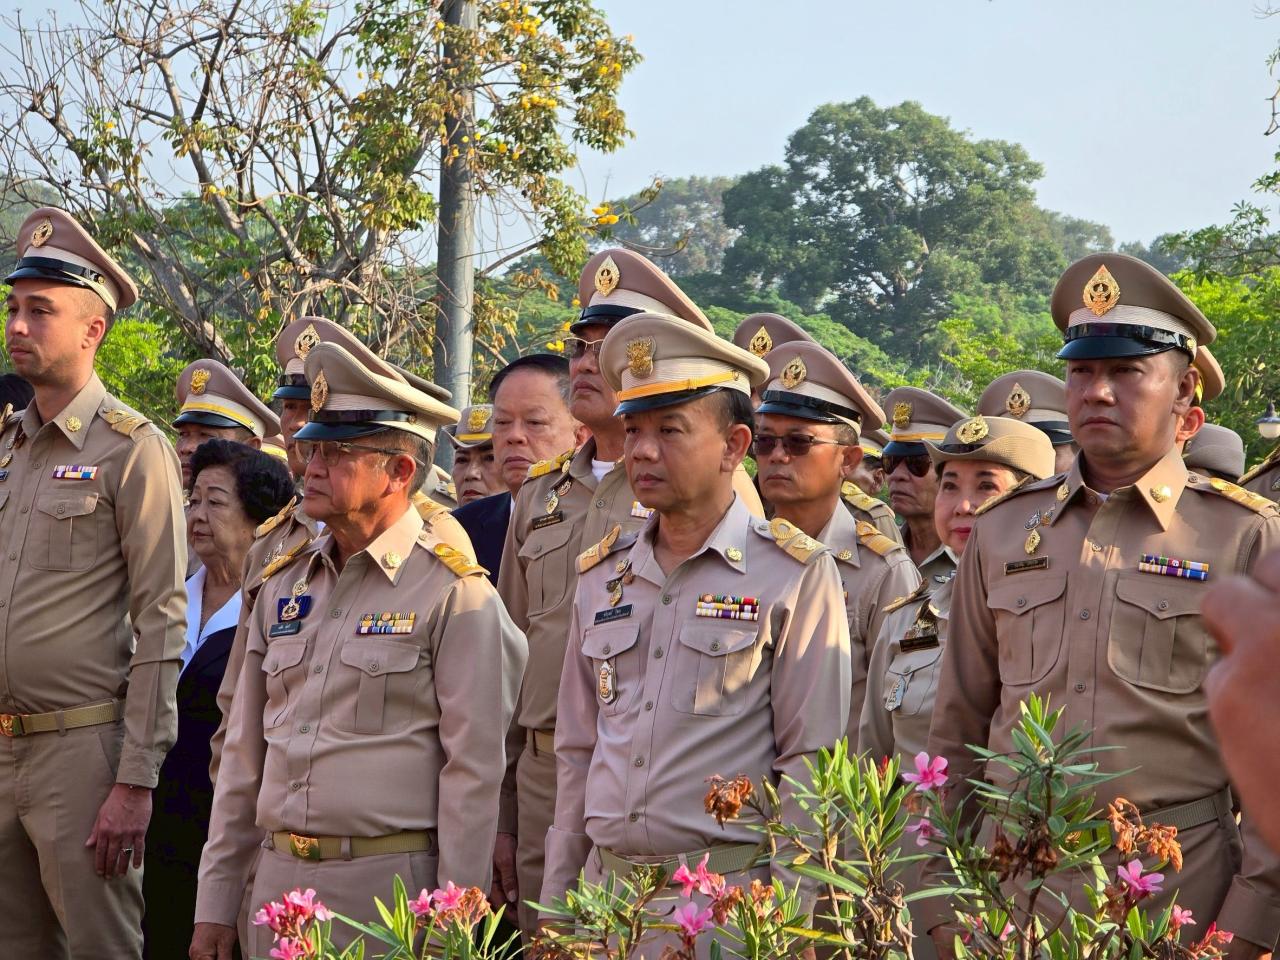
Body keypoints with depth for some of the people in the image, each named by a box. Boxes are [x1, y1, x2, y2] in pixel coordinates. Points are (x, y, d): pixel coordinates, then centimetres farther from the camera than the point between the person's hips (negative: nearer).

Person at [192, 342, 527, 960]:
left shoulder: (454, 594, -7)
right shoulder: (283, 585, 11)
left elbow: (473, 771, -10)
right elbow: (243, 755, 14)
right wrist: (215, 906, 11)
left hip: (389, 886, -6)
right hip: (276, 879, 6)